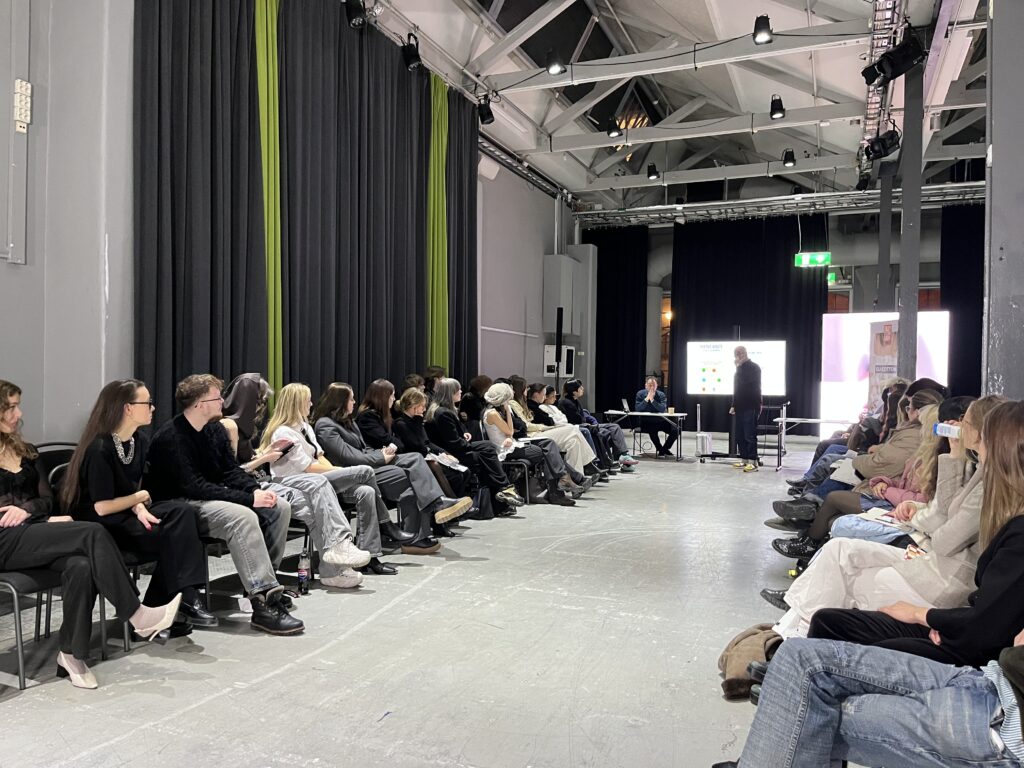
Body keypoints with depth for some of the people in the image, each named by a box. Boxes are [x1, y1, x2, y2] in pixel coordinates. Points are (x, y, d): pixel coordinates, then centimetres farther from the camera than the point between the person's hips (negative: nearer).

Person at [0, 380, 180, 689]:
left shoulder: (26, 451, 20)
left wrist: (26, 508, -8)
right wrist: (47, 522, -11)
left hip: (33, 533, 5)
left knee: (81, 565, -30)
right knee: (92, 533, -28)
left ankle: (71, 653, -23)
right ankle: (137, 615, -26)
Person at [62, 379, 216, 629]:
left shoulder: (140, 440, 5)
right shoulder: (99, 449, -19)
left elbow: (135, 487, 8)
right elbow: (102, 507, -21)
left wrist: (140, 508, -13)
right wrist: (140, 498, -8)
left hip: (128, 513, 7)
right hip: (100, 524, -7)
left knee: (185, 512, -20)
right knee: (171, 536, -25)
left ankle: (184, 598, -21)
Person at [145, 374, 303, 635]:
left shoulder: (215, 429, 7)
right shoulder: (171, 437, -19)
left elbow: (232, 471, 8)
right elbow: (193, 487, -26)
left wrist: (257, 490, -14)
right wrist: (249, 498, -28)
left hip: (211, 498, 9)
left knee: (280, 506, -5)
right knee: (243, 516, -34)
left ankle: (264, 580, 4)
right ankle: (263, 603, -34)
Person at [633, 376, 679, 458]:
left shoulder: (661, 395, 0)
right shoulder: (640, 394, -2)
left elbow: (663, 409, -17)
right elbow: (637, 409, -15)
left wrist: (652, 400, -24)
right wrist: (647, 398, -21)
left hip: (660, 420, 3)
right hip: (646, 421, -3)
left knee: (675, 429, -20)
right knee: (652, 429, -37)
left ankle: (665, 449, 2)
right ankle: (660, 449, -11)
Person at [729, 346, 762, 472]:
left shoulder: (754, 368, -8)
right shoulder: (740, 368, 16)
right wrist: (734, 405, 14)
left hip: (750, 408, -8)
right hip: (740, 407, 8)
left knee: (750, 435, -8)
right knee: (740, 435, 9)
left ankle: (753, 462, -5)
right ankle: (744, 460, 16)